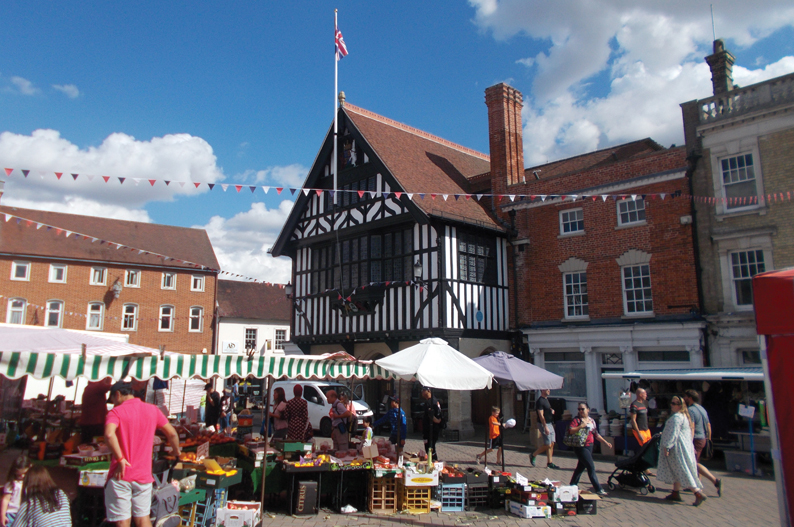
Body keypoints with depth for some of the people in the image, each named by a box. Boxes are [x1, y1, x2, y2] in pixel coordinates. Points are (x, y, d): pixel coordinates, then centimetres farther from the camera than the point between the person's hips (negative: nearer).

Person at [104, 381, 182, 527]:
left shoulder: (116, 412, -5)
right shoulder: (152, 409, 6)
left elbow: (109, 434, -26)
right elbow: (172, 434, 8)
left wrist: (120, 459, -18)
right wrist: (176, 451, 25)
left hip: (121, 476, -3)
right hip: (144, 475, 4)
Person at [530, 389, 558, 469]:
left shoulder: (546, 399, 12)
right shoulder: (540, 401, -16)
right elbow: (541, 415, -20)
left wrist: (551, 411, 6)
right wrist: (545, 427, -23)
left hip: (550, 423, 9)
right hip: (544, 424, -9)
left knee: (552, 443, 7)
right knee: (548, 444, -7)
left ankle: (549, 462, 13)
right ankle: (533, 455, 10)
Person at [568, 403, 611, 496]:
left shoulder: (592, 421, 11)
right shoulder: (577, 420, -9)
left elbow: (596, 434, 18)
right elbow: (570, 430, -21)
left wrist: (605, 442, 14)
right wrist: (581, 426, -28)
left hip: (589, 446, 7)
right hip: (581, 447, -7)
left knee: (581, 466, 13)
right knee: (591, 467, -9)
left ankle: (572, 485, 25)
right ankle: (598, 489, -6)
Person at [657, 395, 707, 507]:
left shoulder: (676, 417, -19)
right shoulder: (684, 416, 14)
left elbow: (672, 434, -23)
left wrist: (666, 446, -19)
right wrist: (692, 446, 26)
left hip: (678, 448, -11)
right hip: (686, 446, 11)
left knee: (683, 472, -7)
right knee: (677, 471, 14)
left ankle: (698, 494, -8)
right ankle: (675, 493, 19)